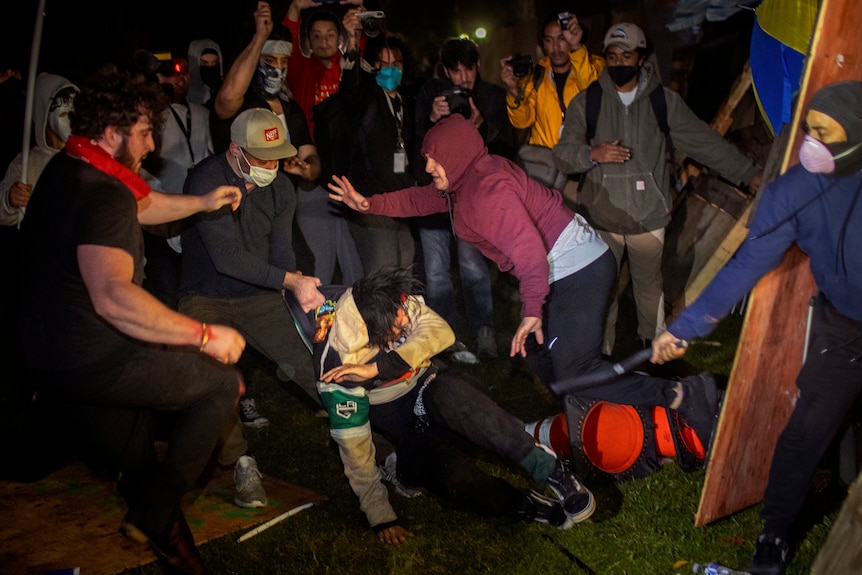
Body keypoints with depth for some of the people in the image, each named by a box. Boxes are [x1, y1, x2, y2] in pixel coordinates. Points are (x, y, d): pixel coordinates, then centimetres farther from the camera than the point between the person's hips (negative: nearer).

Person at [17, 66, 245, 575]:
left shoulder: (68, 169, 9)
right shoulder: (101, 194, -25)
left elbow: (139, 207, 27)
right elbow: (113, 297, -40)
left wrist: (201, 203, 19)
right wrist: (205, 335, -35)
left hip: (48, 351, 10)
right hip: (89, 362, -10)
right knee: (224, 383, -4)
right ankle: (156, 514, 5)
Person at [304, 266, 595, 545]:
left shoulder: (395, 304, -17)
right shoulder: (337, 361, -24)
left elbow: (441, 332, -32)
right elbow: (352, 442, -19)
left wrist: (376, 368, -39)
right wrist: (381, 517, -18)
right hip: (396, 420, -2)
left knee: (448, 390, -36)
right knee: (454, 474, -34)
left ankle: (545, 466, -29)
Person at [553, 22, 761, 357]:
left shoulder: (665, 102, 2)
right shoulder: (586, 102, 0)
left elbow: (706, 142, 6)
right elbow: (563, 153, -5)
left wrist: (750, 174, 5)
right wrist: (592, 154, -26)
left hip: (648, 217, 1)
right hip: (600, 217, -1)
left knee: (650, 284, 15)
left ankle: (654, 342, 39)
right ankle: (601, 351, 26)